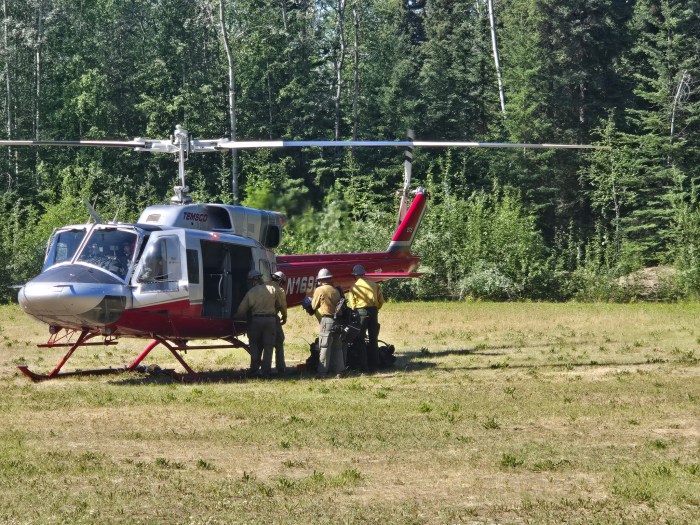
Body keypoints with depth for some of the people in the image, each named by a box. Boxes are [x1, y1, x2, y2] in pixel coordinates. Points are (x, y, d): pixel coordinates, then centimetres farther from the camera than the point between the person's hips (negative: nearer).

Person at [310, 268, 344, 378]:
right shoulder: (336, 290, 12)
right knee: (337, 347, 10)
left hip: (326, 320, -6)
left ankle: (322, 372, -6)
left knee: (324, 347, -4)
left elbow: (314, 306, 1)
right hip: (338, 319, 6)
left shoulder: (319, 290, -7)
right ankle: (338, 371, 11)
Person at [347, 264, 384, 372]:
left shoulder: (354, 287, -1)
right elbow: (381, 301, 8)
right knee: (373, 340, 12)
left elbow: (351, 304, -4)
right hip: (374, 313, 4)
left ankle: (364, 367, -4)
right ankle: (374, 366, 14)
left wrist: (354, 314, 9)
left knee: (360, 340, 1)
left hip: (361, 312, -4)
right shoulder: (374, 285, 8)